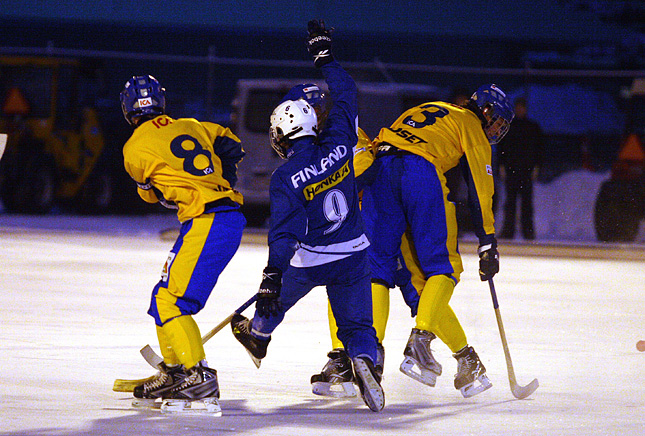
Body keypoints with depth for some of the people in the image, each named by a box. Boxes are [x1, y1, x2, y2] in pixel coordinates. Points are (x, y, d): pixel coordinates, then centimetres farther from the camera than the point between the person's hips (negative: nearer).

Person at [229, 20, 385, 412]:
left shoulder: (286, 178, -20)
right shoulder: (338, 147, -9)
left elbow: (285, 231, -25)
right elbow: (346, 96, 4)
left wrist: (272, 275, -25)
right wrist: (324, 55, 12)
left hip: (307, 261, -3)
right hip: (353, 255, 3)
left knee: (278, 298, 28)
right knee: (357, 323, 5)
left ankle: (257, 336, 55)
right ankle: (364, 359, -26)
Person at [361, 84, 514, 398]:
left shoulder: (423, 112, 37)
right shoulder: (471, 125, 19)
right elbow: (479, 188, 11)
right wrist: (488, 243, 11)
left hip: (380, 166, 6)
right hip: (422, 172, -6)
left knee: (376, 268, 6)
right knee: (442, 268, 0)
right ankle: (419, 342, -19)